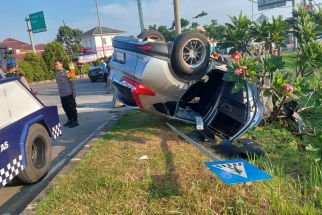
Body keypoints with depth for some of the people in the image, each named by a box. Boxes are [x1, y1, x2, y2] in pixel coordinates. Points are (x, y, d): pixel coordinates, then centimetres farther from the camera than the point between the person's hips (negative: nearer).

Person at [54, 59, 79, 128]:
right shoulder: (57, 73, 10)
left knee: (72, 108, 1)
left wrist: (74, 92, -13)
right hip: (62, 95, 7)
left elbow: (71, 82, -11)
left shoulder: (66, 72, -11)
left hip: (69, 94, -7)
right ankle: (70, 120, 28)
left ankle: (75, 121, 10)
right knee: (66, 108, 14)